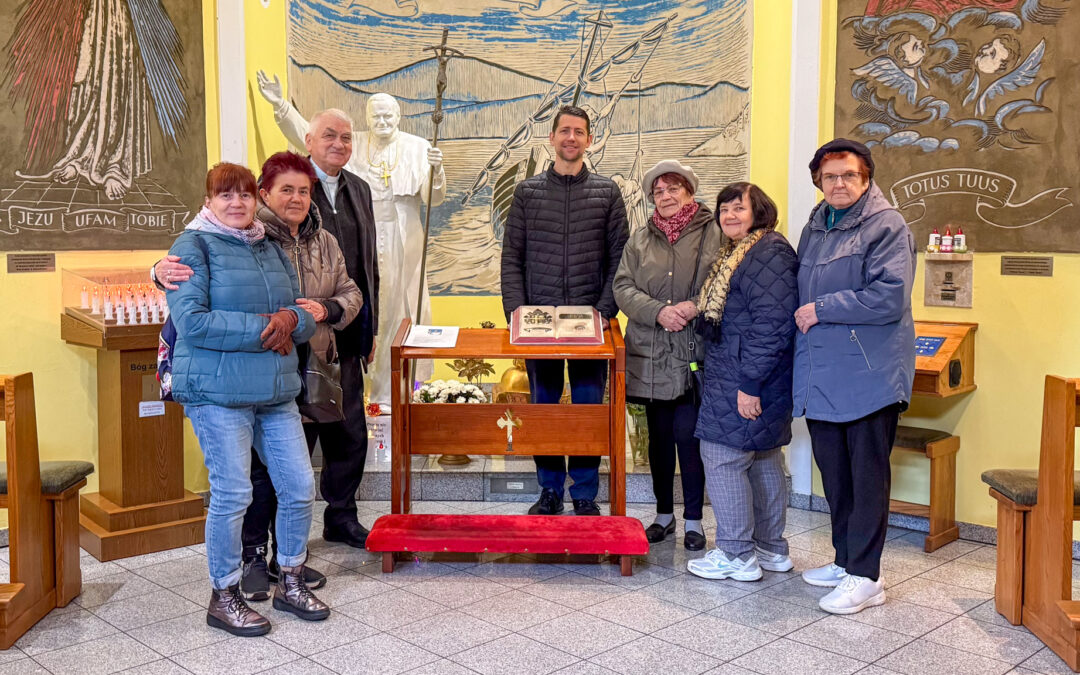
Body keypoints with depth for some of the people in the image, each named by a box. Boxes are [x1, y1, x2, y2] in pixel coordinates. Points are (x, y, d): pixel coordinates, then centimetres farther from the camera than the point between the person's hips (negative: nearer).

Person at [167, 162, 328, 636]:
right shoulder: (193, 246, -4)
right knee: (232, 494, -3)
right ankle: (224, 597, 16)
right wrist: (261, 328, -16)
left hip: (277, 392, 7)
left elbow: (305, 318, 16)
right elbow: (192, 322, -16)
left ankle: (290, 583, 26)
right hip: (218, 393, -6)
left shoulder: (272, 250, 16)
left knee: (300, 487, 7)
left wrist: (291, 319, -8)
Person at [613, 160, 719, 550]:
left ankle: (693, 519, 11)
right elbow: (623, 287, 3)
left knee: (688, 436, -4)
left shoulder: (713, 234, 1)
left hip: (694, 355, -4)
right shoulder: (640, 239, 12)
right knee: (658, 437, 12)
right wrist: (659, 312, -12)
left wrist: (696, 306, -20)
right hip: (651, 356, 4)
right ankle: (664, 514, 26)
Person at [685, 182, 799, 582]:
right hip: (735, 376, 11)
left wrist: (749, 383, -24)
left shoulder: (769, 254, -16)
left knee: (722, 457, -5)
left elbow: (771, 324, -23)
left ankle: (737, 555, 4)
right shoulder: (737, 253, 18)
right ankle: (772, 549, 26)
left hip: (742, 381, -11)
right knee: (763, 458, 15)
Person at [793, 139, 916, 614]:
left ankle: (865, 577, 8)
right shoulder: (815, 228, 15)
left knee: (867, 476, 1)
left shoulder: (887, 226, -8)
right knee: (833, 473, 15)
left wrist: (822, 310, -14)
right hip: (820, 376, 7)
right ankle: (845, 561, 28)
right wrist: (802, 318, 9)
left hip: (868, 375, -7)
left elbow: (890, 298, -19)